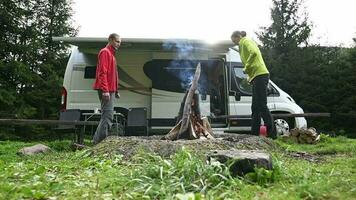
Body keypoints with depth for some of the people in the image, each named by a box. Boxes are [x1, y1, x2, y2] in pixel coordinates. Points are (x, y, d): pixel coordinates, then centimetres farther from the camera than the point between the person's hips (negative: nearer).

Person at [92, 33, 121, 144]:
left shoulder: (111, 54, 24)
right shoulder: (105, 52, -6)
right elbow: (102, 72, -17)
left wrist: (115, 91, 22)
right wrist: (105, 90, -24)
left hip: (110, 90, 10)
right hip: (106, 90, -10)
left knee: (107, 116, 11)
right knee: (108, 116, -14)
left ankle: (97, 141, 17)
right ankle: (99, 142, -11)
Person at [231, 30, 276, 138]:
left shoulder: (245, 41, -1)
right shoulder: (244, 45, 27)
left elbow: (254, 53, -22)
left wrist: (246, 68, -13)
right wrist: (249, 75, 14)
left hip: (260, 75, -11)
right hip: (257, 76, 11)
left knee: (262, 106, -12)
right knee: (255, 107, 10)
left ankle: (272, 133, -10)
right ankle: (255, 133, 14)